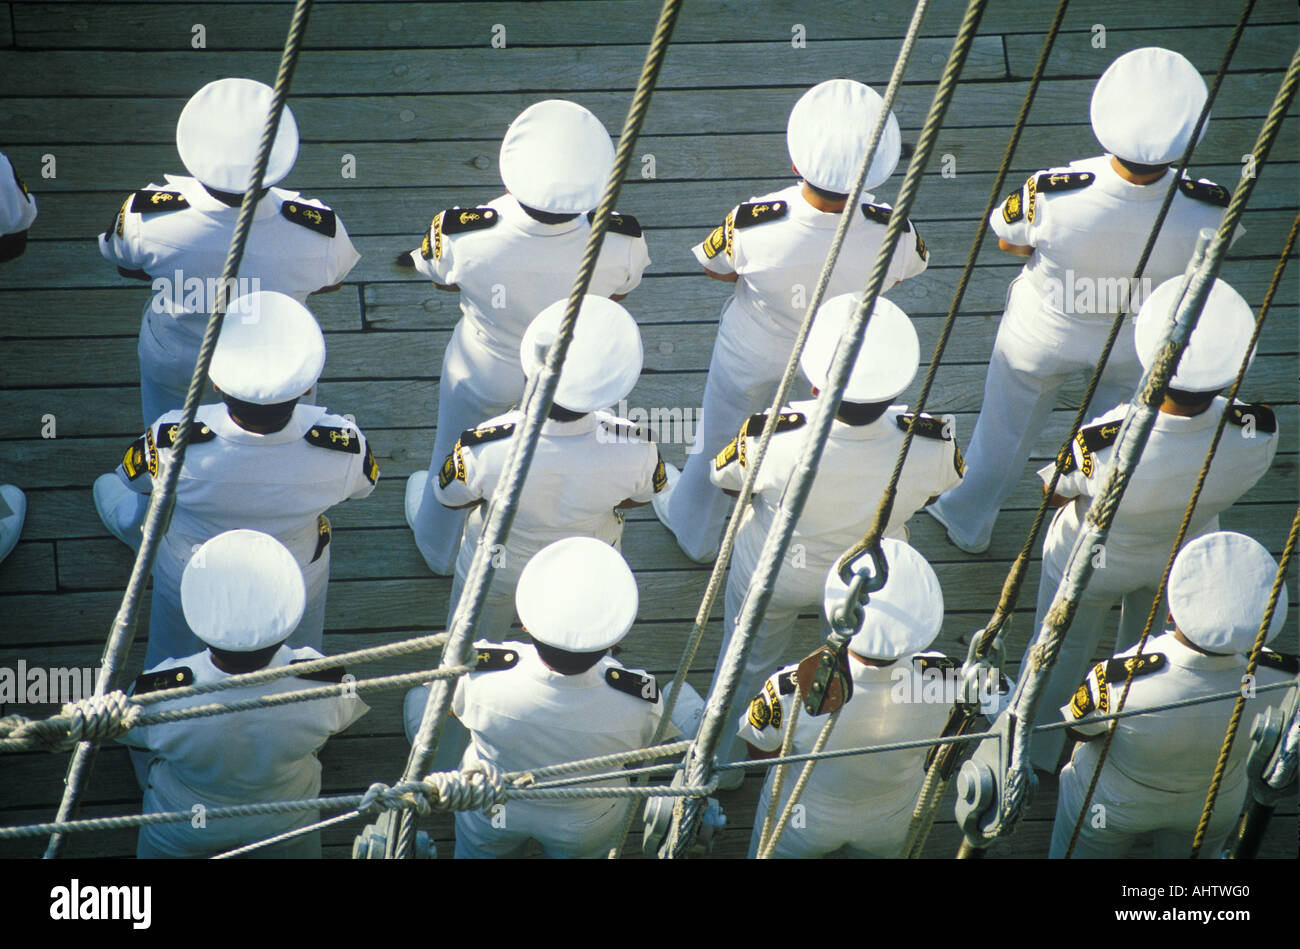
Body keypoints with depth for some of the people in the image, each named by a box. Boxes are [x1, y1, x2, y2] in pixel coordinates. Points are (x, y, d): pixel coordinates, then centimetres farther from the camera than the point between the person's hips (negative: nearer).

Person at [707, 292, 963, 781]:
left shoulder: (773, 438, -43)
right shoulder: (930, 447, -39)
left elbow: (724, 478, -19)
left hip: (771, 575, -1)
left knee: (746, 665, 31)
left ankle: (720, 766, 57)